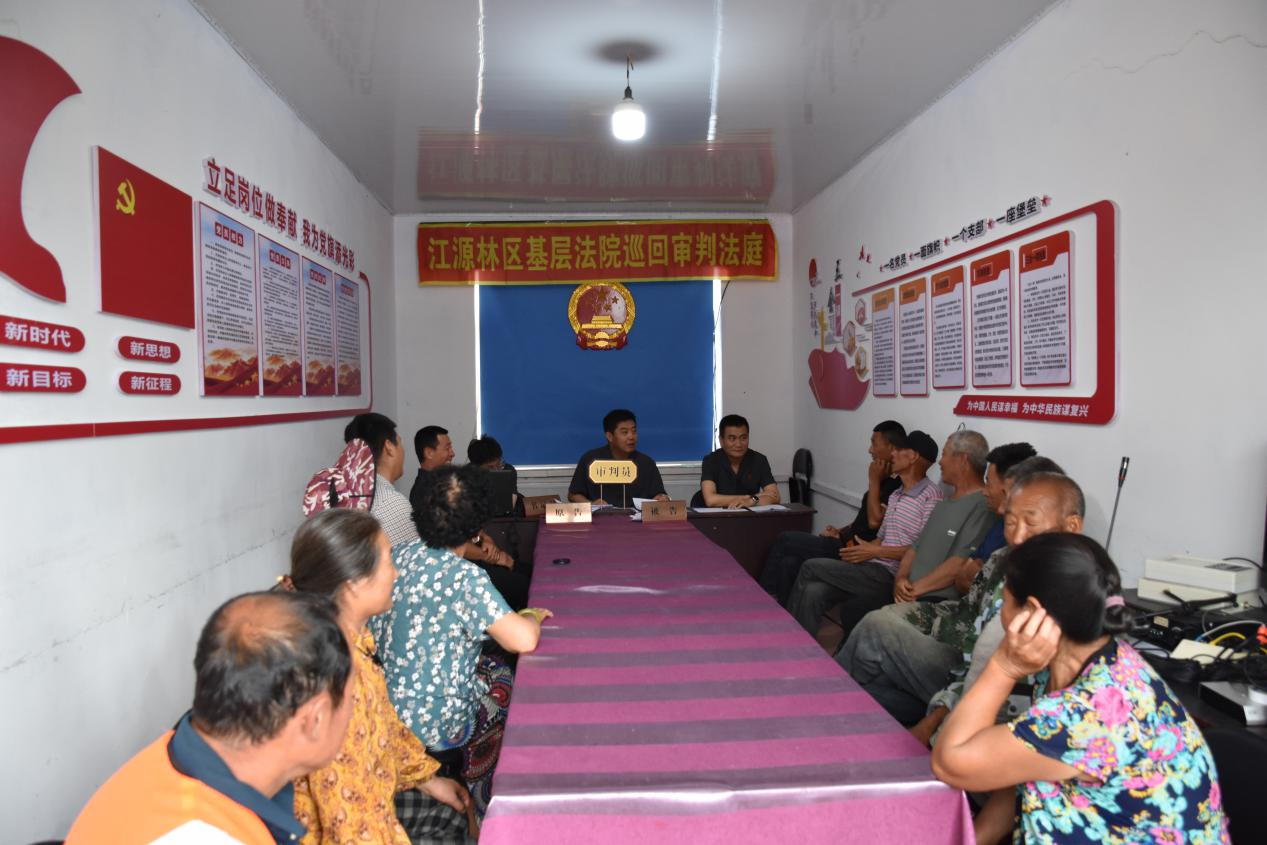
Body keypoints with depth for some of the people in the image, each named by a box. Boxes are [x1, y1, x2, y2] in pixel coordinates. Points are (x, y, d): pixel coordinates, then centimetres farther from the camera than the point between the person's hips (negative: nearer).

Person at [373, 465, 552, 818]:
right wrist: (533, 615, -13)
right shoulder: (467, 578, -27)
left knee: (490, 666, 24)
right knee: (508, 682, 20)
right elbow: (524, 641, -35)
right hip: (434, 727, -6)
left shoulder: (400, 556, -7)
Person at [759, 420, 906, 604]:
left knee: (784, 540, -6)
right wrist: (841, 532, 8)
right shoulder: (886, 480, 15)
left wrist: (873, 481, -15)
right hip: (847, 544, 9)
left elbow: (874, 521, -22)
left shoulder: (898, 485, -16)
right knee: (790, 563, -7)